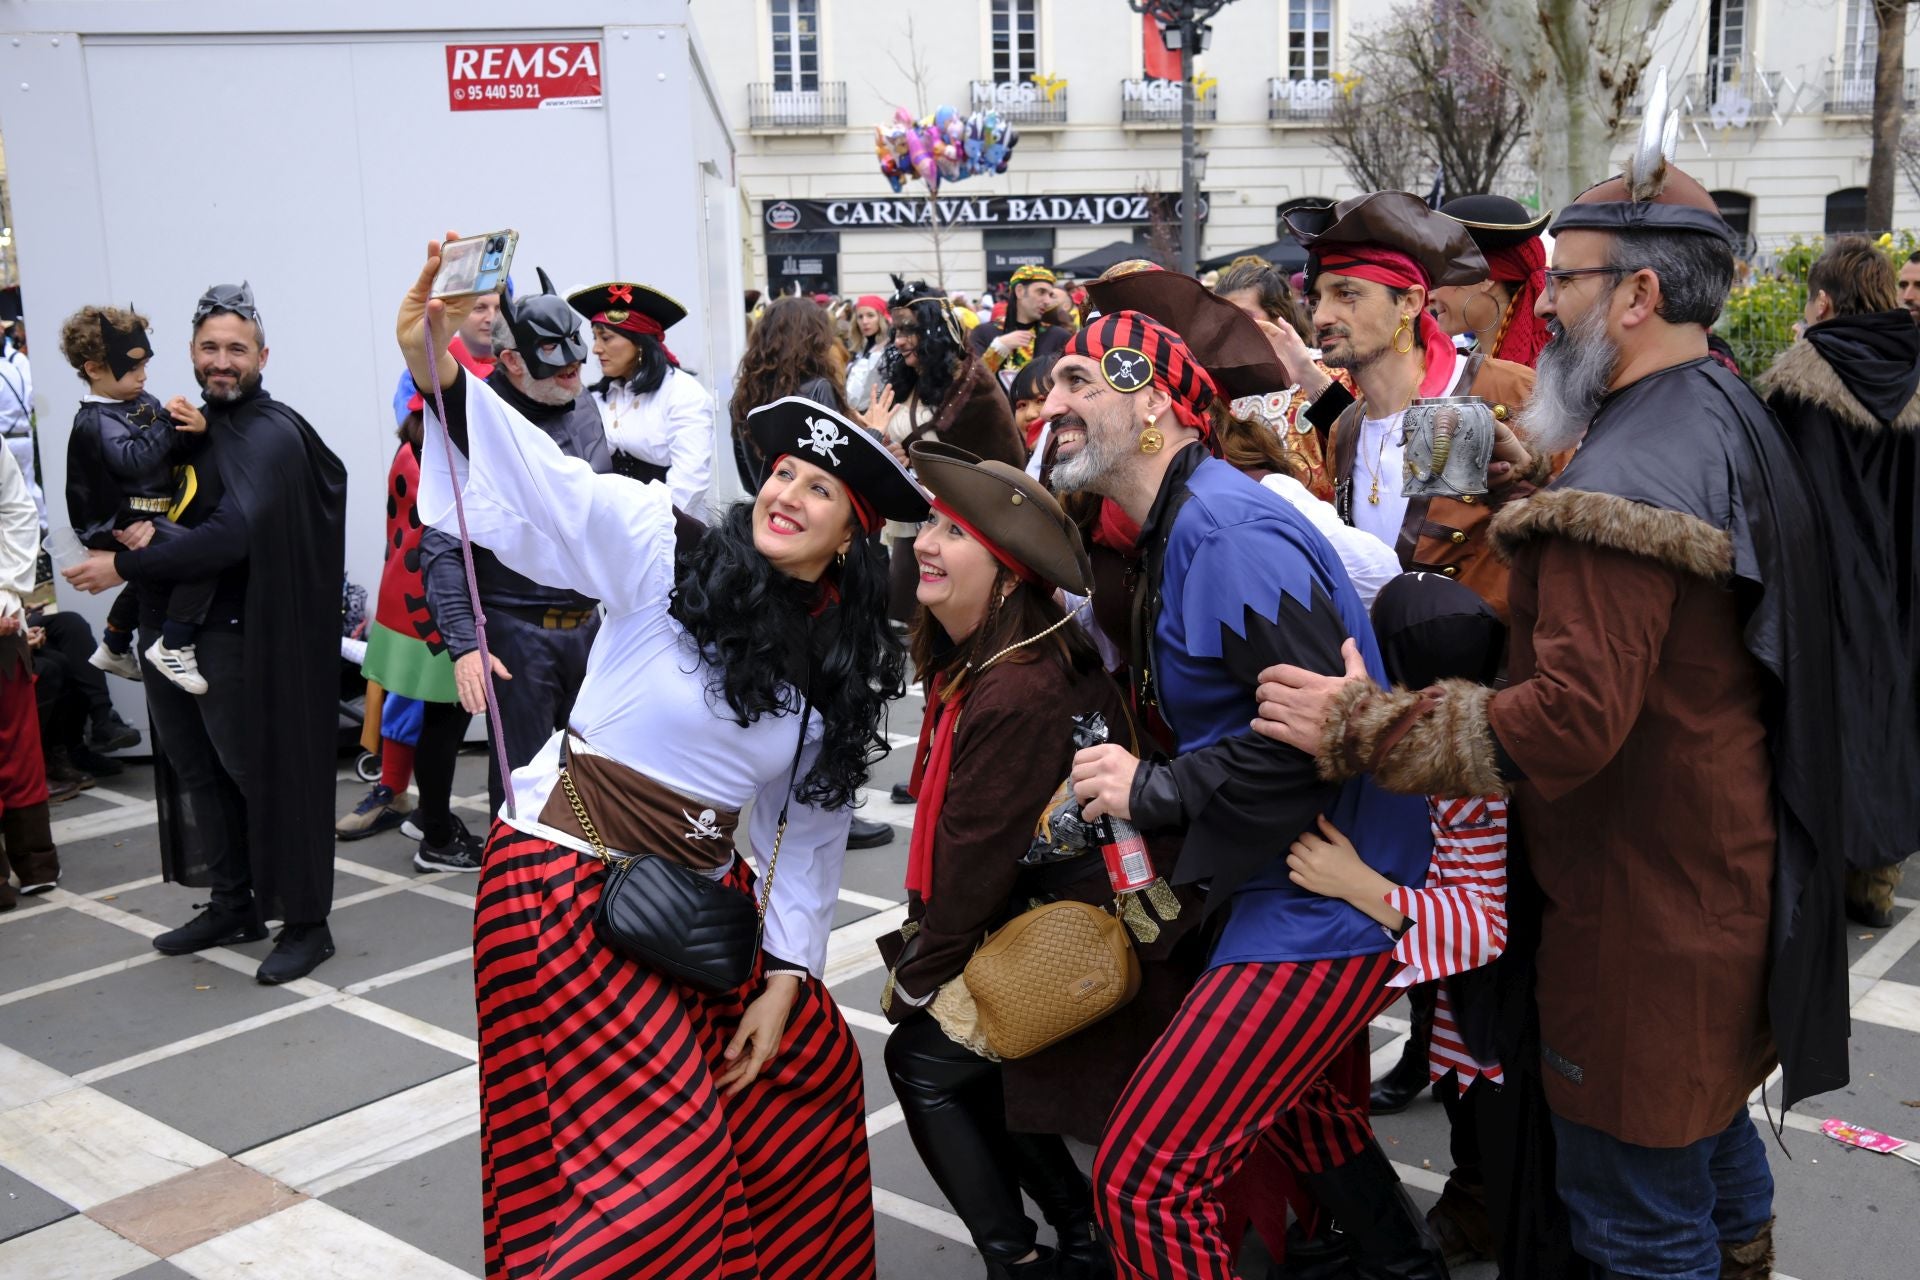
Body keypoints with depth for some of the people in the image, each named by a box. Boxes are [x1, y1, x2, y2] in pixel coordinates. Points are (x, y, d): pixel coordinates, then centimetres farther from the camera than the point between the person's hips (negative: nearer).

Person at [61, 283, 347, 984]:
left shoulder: (271, 435, -14)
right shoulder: (194, 425, 12)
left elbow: (229, 535, -25)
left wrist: (125, 566, -19)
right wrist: (137, 527, -6)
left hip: (239, 641, -8)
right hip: (174, 630, 9)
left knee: (265, 774, -1)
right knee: (196, 770, 15)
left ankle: (306, 923, 10)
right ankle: (233, 905, 29)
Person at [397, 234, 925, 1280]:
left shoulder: (845, 672, 4)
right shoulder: (670, 552, -11)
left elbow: (810, 833, 8)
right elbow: (540, 485, -25)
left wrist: (784, 976, 3)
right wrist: (438, 373, -41)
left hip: (704, 890, 7)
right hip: (575, 877, -6)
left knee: (811, 1070, 16)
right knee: (663, 1159, -9)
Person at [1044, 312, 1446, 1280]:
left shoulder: (1228, 532, -20)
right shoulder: (1179, 525, 12)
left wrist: (1154, 791, -20)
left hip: (1323, 907, -11)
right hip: (1287, 882, 11)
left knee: (1141, 1181, -10)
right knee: (1276, 1082, 34)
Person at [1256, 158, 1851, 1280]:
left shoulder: (1627, 481, -25)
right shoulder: (1735, 422, 8)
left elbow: (1569, 722, -32)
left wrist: (1355, 725, -27)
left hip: (1645, 909, -11)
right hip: (1734, 869, 11)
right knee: (1708, 1121, 30)